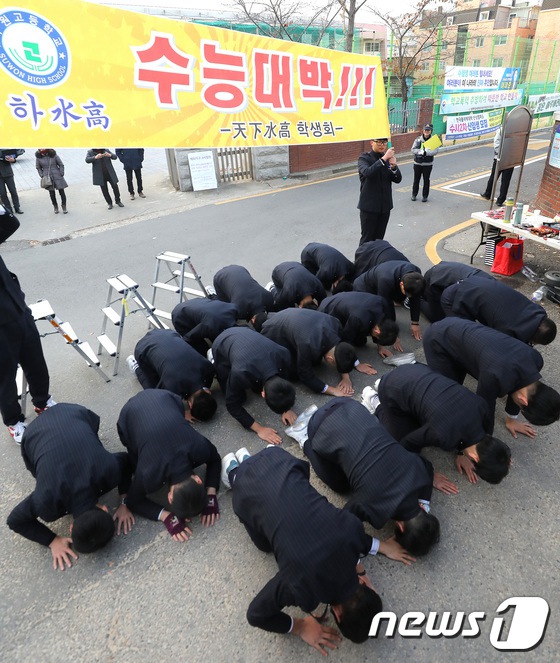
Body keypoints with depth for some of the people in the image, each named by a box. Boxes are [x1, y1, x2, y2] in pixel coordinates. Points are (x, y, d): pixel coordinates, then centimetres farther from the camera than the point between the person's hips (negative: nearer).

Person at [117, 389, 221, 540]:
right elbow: (133, 501, -15)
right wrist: (167, 517, -28)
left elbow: (215, 459, -8)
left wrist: (211, 494, -21)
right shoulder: (149, 473, -37)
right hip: (130, 413, -2)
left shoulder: (201, 448, -33)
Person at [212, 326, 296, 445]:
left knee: (258, 388, 6)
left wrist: (286, 408, -12)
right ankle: (214, 363, 19)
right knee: (239, 397, 2)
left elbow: (283, 379, -8)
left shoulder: (284, 357, -32)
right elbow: (232, 405, -26)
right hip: (221, 345, -3)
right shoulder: (240, 374, -45)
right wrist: (259, 429, -27)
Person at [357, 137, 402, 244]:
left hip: (385, 205, 5)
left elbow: (398, 179, 1)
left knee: (379, 238, 13)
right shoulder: (364, 158, -7)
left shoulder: (388, 158, 6)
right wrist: (384, 159, -31)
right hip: (369, 206, -4)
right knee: (367, 239, 1)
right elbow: (368, 172, -27)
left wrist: (394, 166, -17)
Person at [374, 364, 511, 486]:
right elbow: (407, 445, -15)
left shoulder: (483, 409, -15)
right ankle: (377, 408, 21)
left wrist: (460, 452, 4)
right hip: (393, 389, -6)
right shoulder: (443, 435, -34)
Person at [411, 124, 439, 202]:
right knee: (416, 179, 9)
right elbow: (413, 149, -5)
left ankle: (425, 196, 15)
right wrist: (420, 151, -24)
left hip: (428, 164, -1)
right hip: (417, 163, 1)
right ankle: (414, 194, 23)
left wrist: (425, 152, -29)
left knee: (426, 180, 5)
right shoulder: (418, 139, 1)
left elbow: (435, 151, -14)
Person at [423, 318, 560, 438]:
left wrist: (511, 420, 21)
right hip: (438, 339, -7)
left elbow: (516, 388, 6)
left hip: (459, 328, 7)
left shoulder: (535, 360, -14)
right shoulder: (496, 376, -38)